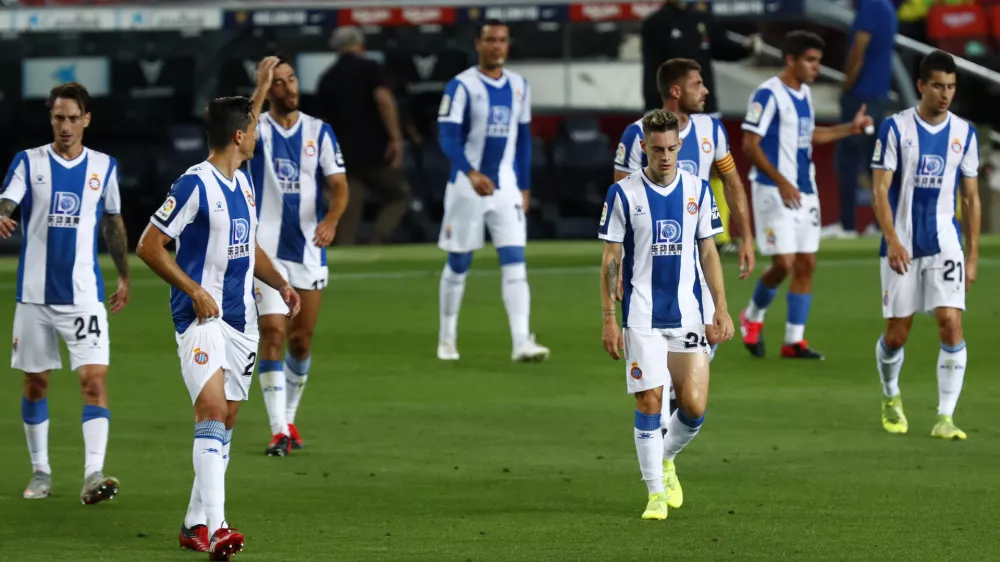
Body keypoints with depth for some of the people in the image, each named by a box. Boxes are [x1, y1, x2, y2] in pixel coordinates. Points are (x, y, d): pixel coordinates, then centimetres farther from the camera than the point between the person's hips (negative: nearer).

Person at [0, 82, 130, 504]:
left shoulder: (103, 167, 5)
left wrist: (125, 276, 21)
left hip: (84, 294, 0)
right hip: (35, 294, 0)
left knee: (94, 379, -13)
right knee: (35, 383, 8)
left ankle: (94, 474, -19)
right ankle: (40, 472, 22)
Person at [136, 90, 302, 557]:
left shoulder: (242, 182, 14)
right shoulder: (195, 185, -13)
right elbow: (149, 246, -13)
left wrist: (280, 283, 15)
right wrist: (195, 291, -17)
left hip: (241, 319, 9)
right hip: (202, 318, -9)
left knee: (226, 419, 9)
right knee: (212, 408, -21)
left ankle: (196, 523, 17)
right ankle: (215, 526, -29)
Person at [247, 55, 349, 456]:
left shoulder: (319, 131, 5)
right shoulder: (259, 128, -3)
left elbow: (338, 184, -1)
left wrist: (332, 219, -20)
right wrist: (261, 87, -32)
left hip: (309, 250, 3)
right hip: (266, 249, -3)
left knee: (301, 340, 9)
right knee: (272, 332, -13)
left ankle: (289, 418, 28)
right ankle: (279, 430, -14)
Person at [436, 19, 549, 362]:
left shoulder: (519, 86, 8)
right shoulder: (462, 86, -7)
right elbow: (448, 137, -15)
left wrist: (525, 187, 14)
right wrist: (471, 174, -30)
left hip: (506, 187, 3)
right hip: (467, 186, -3)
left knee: (515, 263, -8)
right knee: (458, 264, 6)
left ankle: (521, 343, -15)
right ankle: (447, 338, 21)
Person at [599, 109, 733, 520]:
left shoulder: (698, 189, 5)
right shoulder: (624, 194, -3)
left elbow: (708, 252, 10)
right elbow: (611, 259, 0)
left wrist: (721, 308, 3)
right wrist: (608, 319, -5)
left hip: (688, 315, 2)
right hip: (642, 319, -2)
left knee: (695, 406, -2)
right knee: (649, 404, -6)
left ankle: (665, 459, 28)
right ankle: (656, 492, 5)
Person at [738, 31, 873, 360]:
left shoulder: (804, 94, 13)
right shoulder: (768, 95, -13)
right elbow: (750, 145, -15)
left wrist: (851, 129, 17)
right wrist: (781, 182, -22)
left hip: (804, 192, 8)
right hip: (774, 192, -8)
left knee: (806, 264, 3)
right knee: (783, 264, -11)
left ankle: (794, 341, 7)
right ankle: (752, 318, 16)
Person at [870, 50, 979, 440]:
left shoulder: (964, 133, 5)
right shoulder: (895, 128, -4)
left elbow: (971, 198, 11)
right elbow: (880, 190, -7)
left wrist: (973, 256, 8)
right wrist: (892, 241, -19)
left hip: (945, 243, 1)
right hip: (901, 244, -1)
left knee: (951, 324, -14)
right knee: (897, 333, 4)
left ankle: (945, 418, -10)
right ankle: (890, 397, 33)